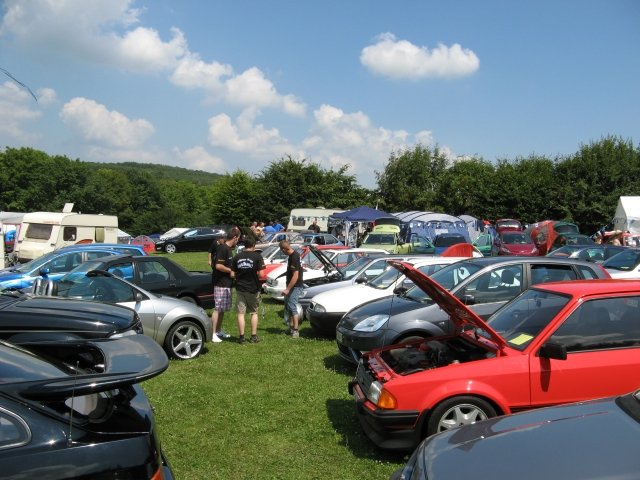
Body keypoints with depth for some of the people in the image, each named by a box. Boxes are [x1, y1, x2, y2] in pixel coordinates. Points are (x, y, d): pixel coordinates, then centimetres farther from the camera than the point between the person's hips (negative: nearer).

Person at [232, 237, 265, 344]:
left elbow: (233, 273, 3)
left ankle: (241, 336, 6)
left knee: (241, 313, 5)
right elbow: (260, 274, -13)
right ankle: (254, 336, 11)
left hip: (240, 288, 2)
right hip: (253, 288, -2)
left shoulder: (237, 257, 2)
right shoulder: (257, 256, -8)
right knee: (254, 313, 11)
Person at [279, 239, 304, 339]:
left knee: (292, 307, -10)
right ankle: (291, 327, 25)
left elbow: (295, 275, -26)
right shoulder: (293, 254, 8)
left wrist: (288, 289, -26)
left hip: (295, 286, -10)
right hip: (292, 286, 10)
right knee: (288, 307, 16)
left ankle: (295, 331, -8)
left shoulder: (294, 257, -23)